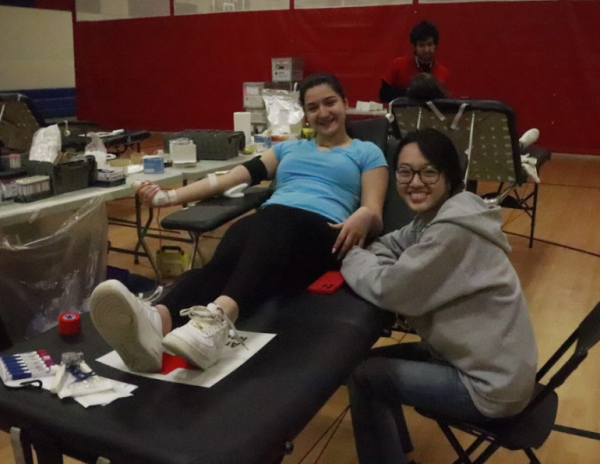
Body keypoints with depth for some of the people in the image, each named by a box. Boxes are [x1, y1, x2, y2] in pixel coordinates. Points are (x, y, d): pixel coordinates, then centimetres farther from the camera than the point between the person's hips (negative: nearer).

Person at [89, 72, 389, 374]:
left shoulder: (367, 152, 25)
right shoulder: (288, 148, 35)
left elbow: (374, 213, 10)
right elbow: (232, 177, 24)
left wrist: (363, 217, -17)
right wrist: (169, 197, 13)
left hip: (321, 229, -3)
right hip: (268, 219, 4)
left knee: (276, 227, -41)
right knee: (222, 260, -33)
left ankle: (217, 317, -68)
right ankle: (158, 320, -63)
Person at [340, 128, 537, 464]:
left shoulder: (453, 232, -27)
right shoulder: (437, 216, 3)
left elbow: (389, 290, -24)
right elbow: (393, 247, 12)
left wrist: (350, 255, -6)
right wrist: (358, 245, -10)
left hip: (492, 385, -9)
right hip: (487, 361, 9)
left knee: (363, 375, -5)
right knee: (373, 360, 15)